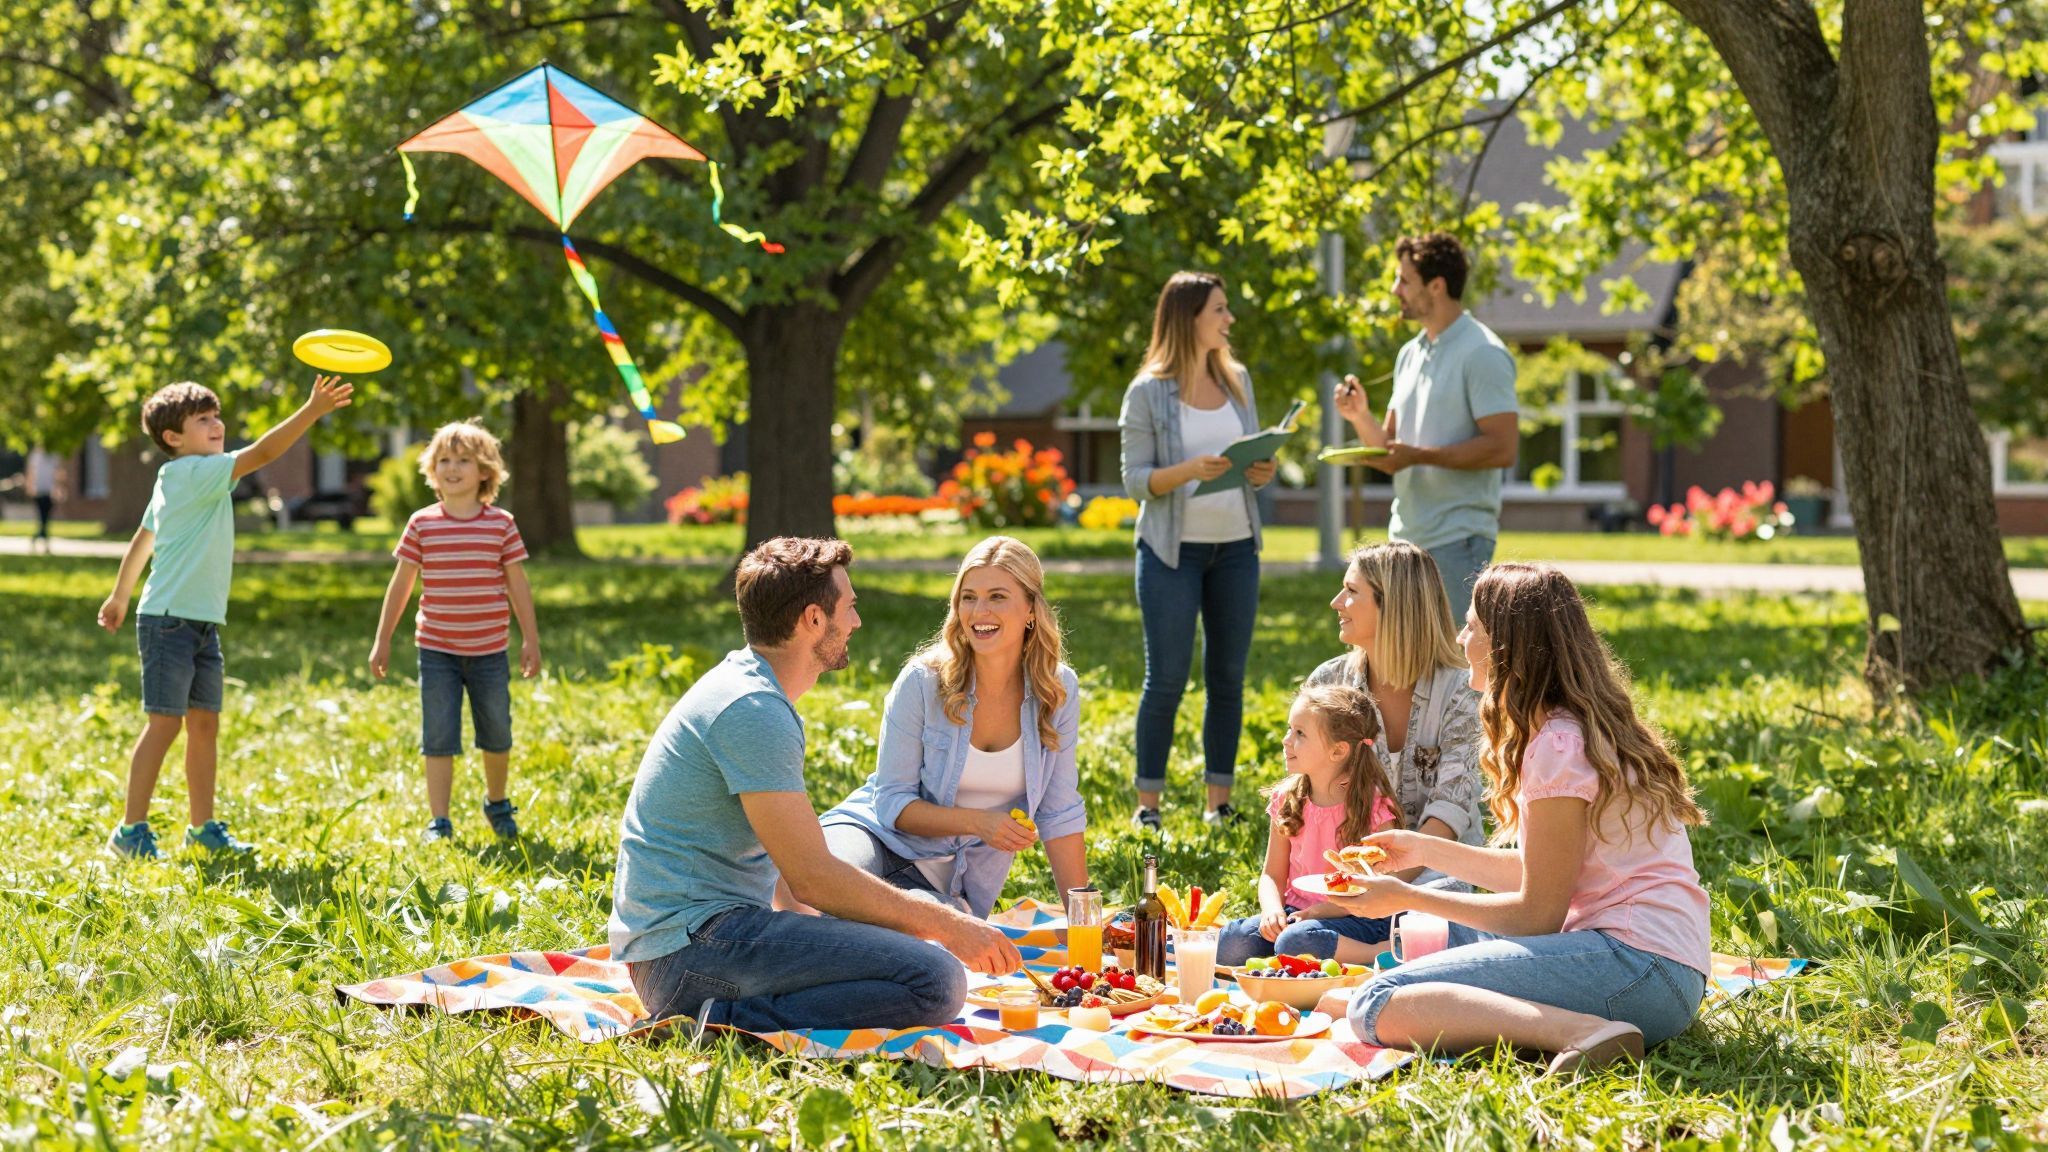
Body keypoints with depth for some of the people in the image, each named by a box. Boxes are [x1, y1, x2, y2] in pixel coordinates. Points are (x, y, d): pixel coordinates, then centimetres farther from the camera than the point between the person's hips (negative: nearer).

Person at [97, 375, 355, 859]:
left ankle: (203, 826, 15)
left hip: (203, 624, 9)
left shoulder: (176, 479, 16)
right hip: (169, 620, -9)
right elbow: (261, 453, -24)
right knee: (165, 723, -8)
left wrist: (120, 597, 37)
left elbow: (141, 540, 27)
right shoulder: (192, 472, -13)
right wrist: (313, 410, -28)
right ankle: (131, 830, -2)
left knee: (204, 724, 9)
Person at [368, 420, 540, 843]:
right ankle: (438, 821, 5)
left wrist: (531, 641, 2)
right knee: (439, 738, -1)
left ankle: (497, 802, 35)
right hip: (437, 649, 0)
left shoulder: (502, 525, -1)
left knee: (497, 735, 12)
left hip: (489, 650, 1)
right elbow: (401, 583, 5)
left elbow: (518, 585, 3)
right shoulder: (422, 524, -1)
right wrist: (382, 640, 5)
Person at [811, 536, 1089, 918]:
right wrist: (978, 822, -22)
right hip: (878, 835, -4)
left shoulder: (1059, 691, -4)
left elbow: (1059, 814, 3)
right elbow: (891, 801, -8)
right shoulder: (923, 682, -11)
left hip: (951, 884, 5)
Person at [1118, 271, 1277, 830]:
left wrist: (1261, 473, -8)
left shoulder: (1237, 380, 8)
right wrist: (1189, 471, -23)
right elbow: (1136, 480, -7)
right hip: (1172, 549, -4)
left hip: (1236, 547, 5)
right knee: (1166, 679, -3)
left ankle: (1220, 800, 13)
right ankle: (1147, 802, 5)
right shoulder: (1147, 393, -6)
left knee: (1227, 677, 6)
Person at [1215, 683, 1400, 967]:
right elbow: (1273, 876, 10)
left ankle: (1383, 954, -19)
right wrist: (1272, 910, -12)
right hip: (1296, 912, 4)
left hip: (1354, 918, -4)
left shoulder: (1372, 805, -10)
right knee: (1228, 945, -22)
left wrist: (1319, 911, -20)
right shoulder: (1287, 800, 6)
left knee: (1296, 942, -37)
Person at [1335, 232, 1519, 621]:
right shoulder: (1410, 354, 16)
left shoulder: (1481, 353, -10)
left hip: (1457, 540, -8)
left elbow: (1502, 448, -18)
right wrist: (1360, 416, 0)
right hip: (1405, 537, 8)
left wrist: (1418, 455, -20)